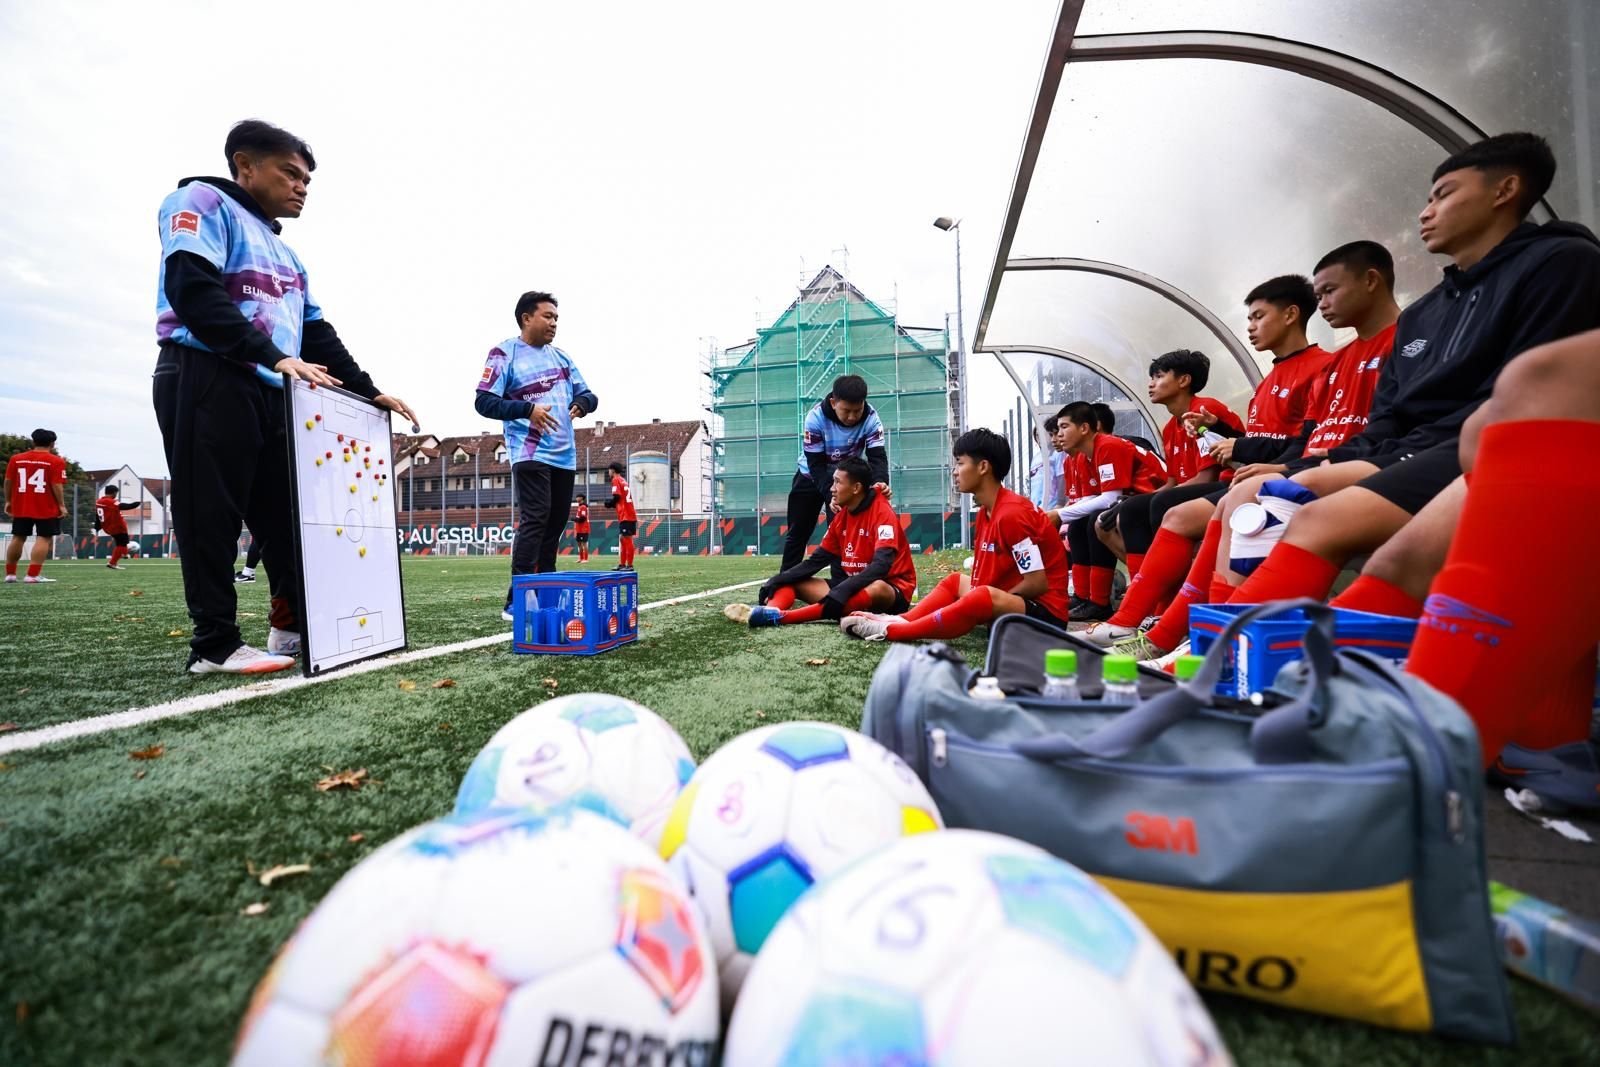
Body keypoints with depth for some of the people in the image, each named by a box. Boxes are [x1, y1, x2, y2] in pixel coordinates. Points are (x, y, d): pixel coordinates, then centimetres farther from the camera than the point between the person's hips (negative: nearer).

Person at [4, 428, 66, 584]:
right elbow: (57, 485, -13)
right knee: (43, 539, -4)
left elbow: (8, 481, 8)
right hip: (47, 508, -5)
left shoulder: (16, 459, 7)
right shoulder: (56, 461, -9)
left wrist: (8, 501, 18)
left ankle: (10, 574, 21)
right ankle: (33, 575, -12)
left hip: (21, 507, 5)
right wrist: (61, 505, -7)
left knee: (18, 538, 15)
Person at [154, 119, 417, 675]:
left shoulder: (285, 254, 26)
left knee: (288, 513, 5)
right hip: (207, 382, -8)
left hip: (273, 394, 8)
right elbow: (193, 290, -14)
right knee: (212, 516, -6)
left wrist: (367, 390, 12)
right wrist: (274, 357, -24)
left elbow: (317, 334, 22)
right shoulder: (202, 202, 3)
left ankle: (294, 622, 14)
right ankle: (215, 644, -1)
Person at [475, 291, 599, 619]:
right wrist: (527, 409, -22)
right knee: (534, 521, -15)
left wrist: (582, 403, -5)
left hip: (564, 456, 7)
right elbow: (483, 401, -9)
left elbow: (587, 394, 19)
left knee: (554, 525, 8)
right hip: (530, 454, -7)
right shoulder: (504, 353, -2)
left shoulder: (561, 357, 17)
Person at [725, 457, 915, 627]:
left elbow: (881, 565, -27)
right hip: (851, 586, 7)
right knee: (793, 582, -2)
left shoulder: (882, 512, -15)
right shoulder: (841, 515, 6)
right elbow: (819, 558, 8)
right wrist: (778, 580, -5)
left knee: (876, 589, -41)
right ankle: (771, 610, -39)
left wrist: (843, 591, -39)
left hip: (892, 591, -7)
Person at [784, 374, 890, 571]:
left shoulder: (871, 419, -26)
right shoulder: (816, 417, -30)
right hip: (811, 477, 0)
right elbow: (816, 465, -29)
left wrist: (880, 481, -54)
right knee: (797, 533, 6)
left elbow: (877, 456, -31)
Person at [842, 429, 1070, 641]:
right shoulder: (985, 512, 7)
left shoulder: (1011, 513, -21)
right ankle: (902, 621, -2)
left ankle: (890, 630, -24)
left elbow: (1038, 582, -21)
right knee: (956, 581, 18)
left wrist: (983, 603, -13)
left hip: (1045, 611, -10)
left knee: (984, 597, -34)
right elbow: (983, 579, 10)